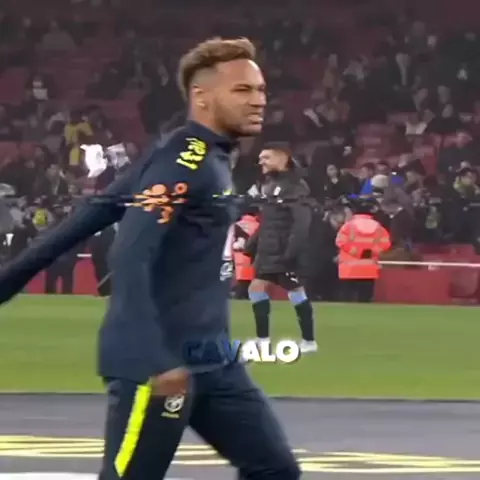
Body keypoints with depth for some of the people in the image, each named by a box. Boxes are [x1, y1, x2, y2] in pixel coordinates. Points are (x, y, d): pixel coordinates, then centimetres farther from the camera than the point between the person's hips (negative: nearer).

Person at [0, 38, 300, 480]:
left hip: (211, 362, 10)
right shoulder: (182, 163, -14)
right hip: (159, 364, -10)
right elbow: (131, 257, -24)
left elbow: (92, 214, 16)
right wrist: (156, 360, -30)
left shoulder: (211, 161, 14)